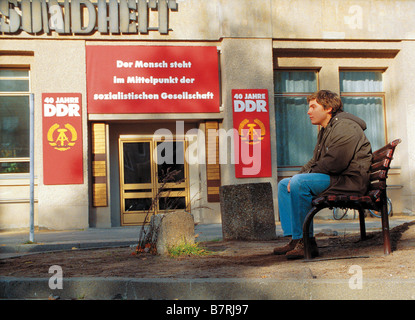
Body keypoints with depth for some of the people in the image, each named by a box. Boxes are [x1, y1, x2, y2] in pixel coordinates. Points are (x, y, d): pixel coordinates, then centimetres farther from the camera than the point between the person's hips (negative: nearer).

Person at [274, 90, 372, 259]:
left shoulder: (344, 127, -13)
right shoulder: (325, 131, 21)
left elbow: (334, 164, -24)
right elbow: (315, 161, 21)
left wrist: (300, 178, -16)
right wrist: (298, 177, 1)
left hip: (350, 180, -11)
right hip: (334, 179, 11)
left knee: (300, 183, -28)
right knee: (284, 184, 8)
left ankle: (306, 242, -23)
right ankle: (294, 239, 1)